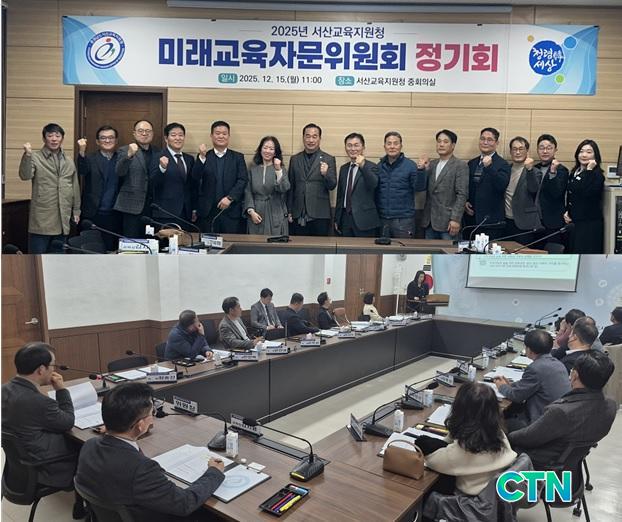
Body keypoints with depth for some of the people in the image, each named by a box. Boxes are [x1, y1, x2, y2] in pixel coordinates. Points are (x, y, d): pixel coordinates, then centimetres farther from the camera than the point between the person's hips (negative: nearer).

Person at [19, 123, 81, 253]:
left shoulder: (69, 161, 13)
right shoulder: (35, 157, 0)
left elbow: (75, 187, 17)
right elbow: (25, 176, -16)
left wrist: (76, 210, 16)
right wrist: (27, 155, -29)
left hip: (63, 220, 4)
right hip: (41, 218, -4)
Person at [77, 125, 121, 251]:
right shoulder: (90, 159, 4)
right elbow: (82, 171, -18)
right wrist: (82, 151, -34)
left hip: (116, 215, 2)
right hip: (94, 214, -1)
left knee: (113, 249, 5)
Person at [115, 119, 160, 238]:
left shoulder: (158, 152, 13)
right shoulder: (124, 150, 3)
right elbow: (119, 172, -15)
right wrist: (129, 155, -27)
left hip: (154, 206, 3)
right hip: (133, 206, -3)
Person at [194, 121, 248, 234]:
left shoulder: (238, 157, 9)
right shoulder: (204, 157, 8)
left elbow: (243, 180, -1)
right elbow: (195, 178, -4)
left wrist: (230, 198, -13)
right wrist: (202, 157, -17)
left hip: (232, 212, 0)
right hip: (208, 212, 0)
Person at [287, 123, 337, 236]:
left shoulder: (328, 159, 2)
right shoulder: (295, 159, 10)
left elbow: (332, 186, -3)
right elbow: (290, 187, 12)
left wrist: (325, 174, -24)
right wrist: (289, 212, 8)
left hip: (320, 215, -2)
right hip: (298, 216, 2)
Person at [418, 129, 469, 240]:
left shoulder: (460, 166, -4)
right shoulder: (431, 164, 14)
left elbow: (462, 195, -10)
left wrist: (455, 219, -17)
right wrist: (421, 169, -6)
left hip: (448, 222, -5)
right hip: (429, 222, 5)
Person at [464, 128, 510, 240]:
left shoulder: (502, 164, -3)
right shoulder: (472, 163, 14)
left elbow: (502, 186, -19)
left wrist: (489, 167, -28)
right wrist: (465, 202, 3)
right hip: (471, 218, 5)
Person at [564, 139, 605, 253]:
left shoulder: (597, 174, -8)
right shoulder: (574, 172, 13)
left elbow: (587, 193, -26)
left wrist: (589, 170, -23)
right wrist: (566, 212, 5)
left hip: (590, 223, -7)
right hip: (573, 222, 7)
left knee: (586, 254, -8)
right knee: (572, 251, 11)